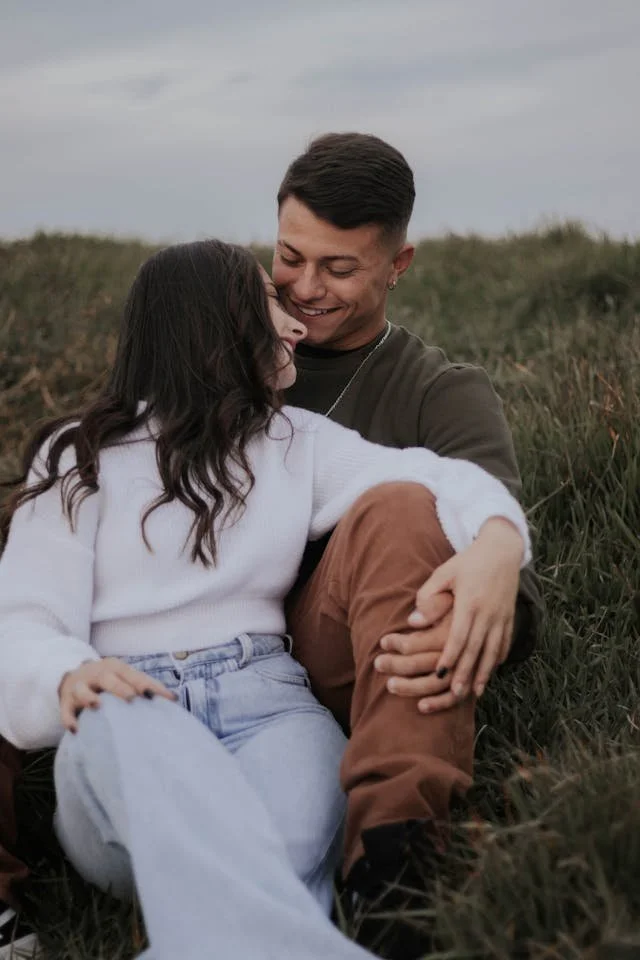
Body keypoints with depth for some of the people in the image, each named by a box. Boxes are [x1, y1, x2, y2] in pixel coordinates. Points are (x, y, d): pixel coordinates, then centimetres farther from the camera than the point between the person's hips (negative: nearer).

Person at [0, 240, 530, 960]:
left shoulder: (297, 443, 21)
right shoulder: (80, 460, 12)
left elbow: (435, 480, 7)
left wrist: (495, 548, -18)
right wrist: (68, 678, -24)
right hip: (127, 704, -3)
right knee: (132, 731, -41)